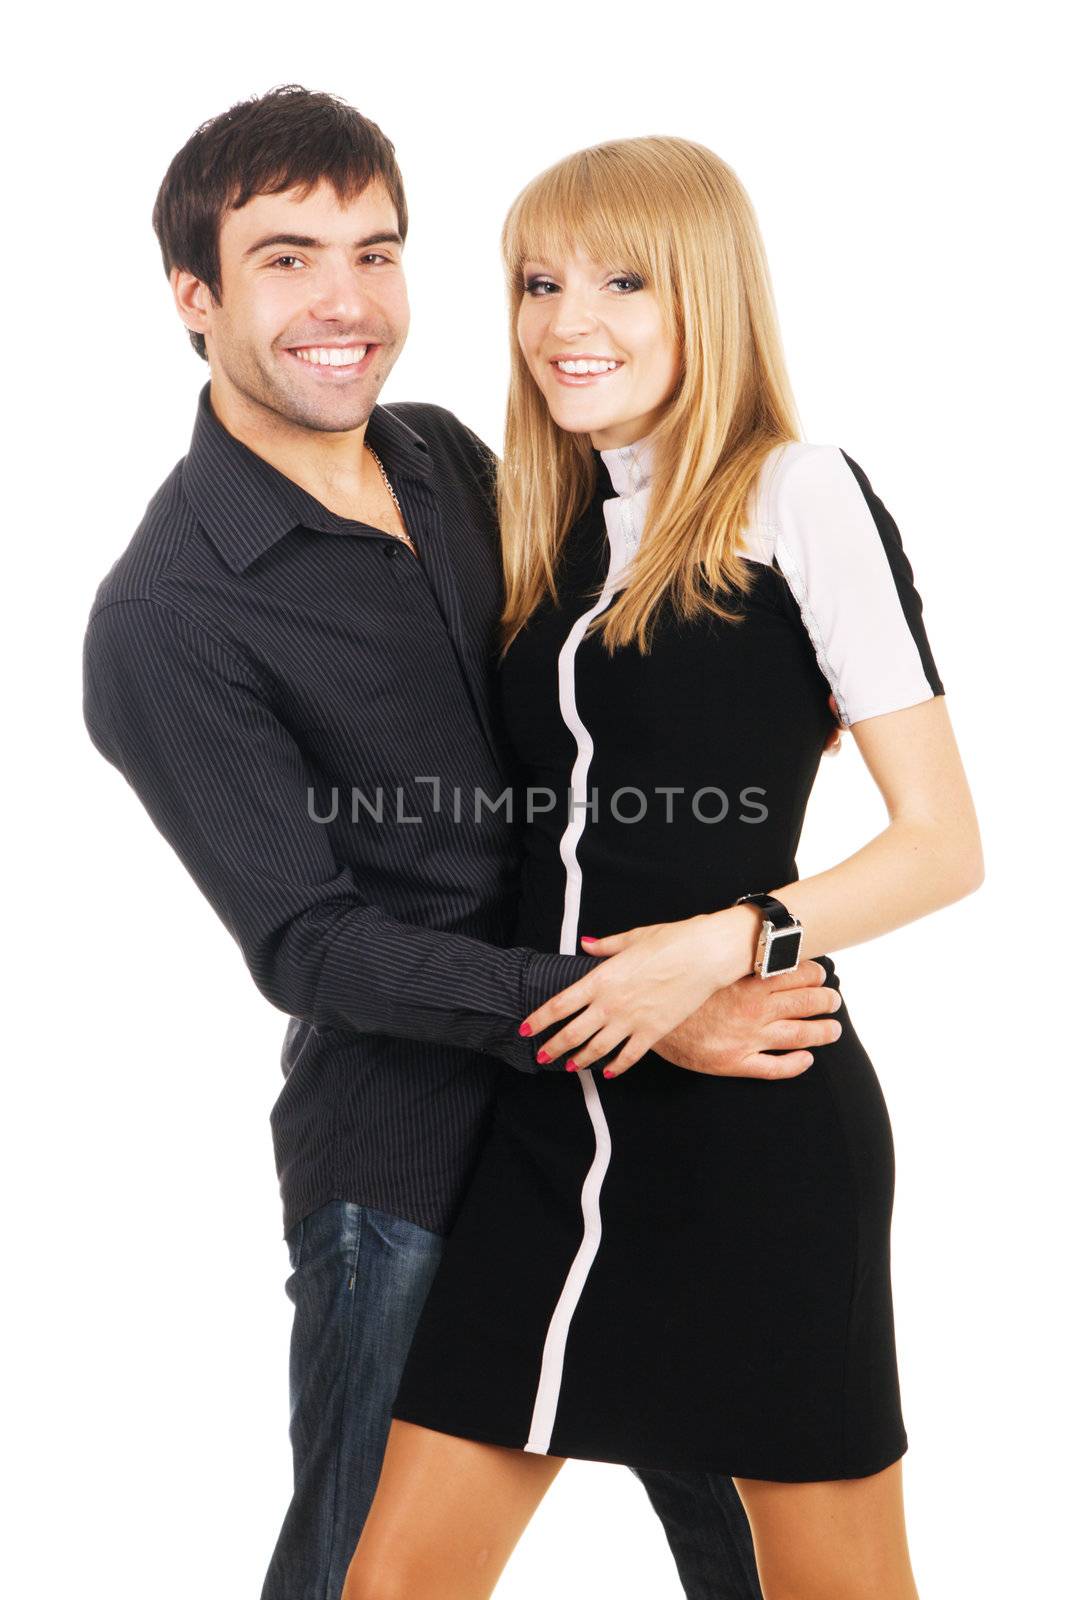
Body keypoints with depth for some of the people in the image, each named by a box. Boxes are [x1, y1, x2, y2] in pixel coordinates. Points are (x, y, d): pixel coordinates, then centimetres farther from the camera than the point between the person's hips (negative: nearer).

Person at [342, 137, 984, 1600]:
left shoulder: (799, 495, -6)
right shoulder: (557, 526, 14)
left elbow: (945, 843, -8)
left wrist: (730, 940, -20)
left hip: (755, 1113, -5)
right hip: (551, 1118, 6)